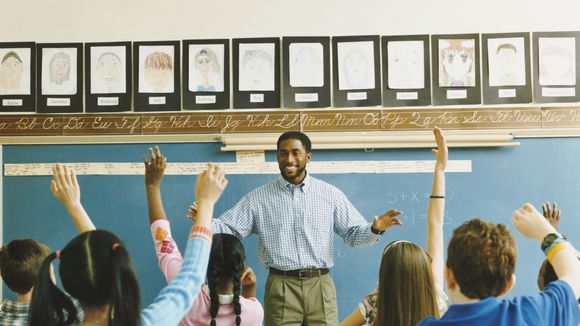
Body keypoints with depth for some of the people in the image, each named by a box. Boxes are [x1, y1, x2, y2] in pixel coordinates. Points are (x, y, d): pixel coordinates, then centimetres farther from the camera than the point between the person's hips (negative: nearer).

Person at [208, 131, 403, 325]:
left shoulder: (330, 194, 6)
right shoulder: (259, 198, 5)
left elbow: (354, 233, 6)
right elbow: (228, 228, 2)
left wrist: (375, 229, -14)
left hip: (320, 286, 1)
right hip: (280, 288, -1)